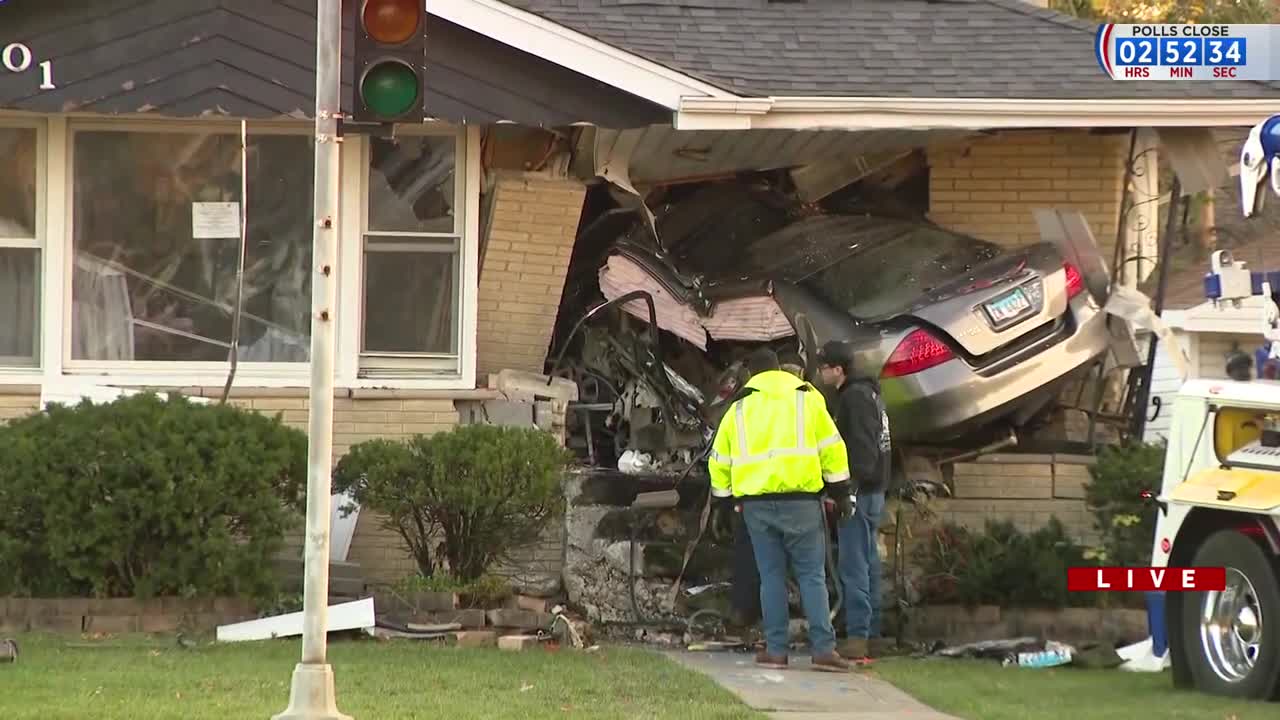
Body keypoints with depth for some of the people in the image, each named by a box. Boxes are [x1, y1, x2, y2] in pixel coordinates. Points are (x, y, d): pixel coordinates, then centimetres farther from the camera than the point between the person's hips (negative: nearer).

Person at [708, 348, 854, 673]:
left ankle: (776, 650, 5)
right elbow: (831, 448, 2)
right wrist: (841, 492, 8)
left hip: (756, 502, 2)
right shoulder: (807, 398, 6)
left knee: (772, 576, 8)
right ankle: (823, 649, -7)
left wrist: (723, 503, 25)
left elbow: (719, 460, 16)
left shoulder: (739, 409, 13)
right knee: (811, 575, 0)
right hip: (800, 499, -2)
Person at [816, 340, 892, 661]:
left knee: (854, 565, -12)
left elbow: (861, 448, -22)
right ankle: (871, 631, 17)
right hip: (874, 490, 11)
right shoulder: (869, 394, 19)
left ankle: (857, 635, -15)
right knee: (867, 563, 13)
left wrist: (850, 488, -25)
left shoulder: (855, 397, -14)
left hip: (859, 490, -11)